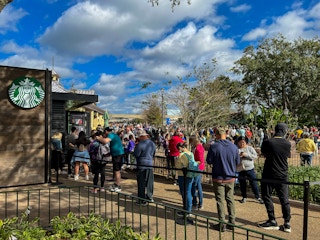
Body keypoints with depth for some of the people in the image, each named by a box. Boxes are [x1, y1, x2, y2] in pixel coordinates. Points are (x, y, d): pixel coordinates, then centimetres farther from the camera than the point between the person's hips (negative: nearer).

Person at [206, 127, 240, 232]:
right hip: (230, 178, 4)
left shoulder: (214, 147, -15)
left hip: (218, 178, -4)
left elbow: (209, 161, -8)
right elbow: (238, 162, 5)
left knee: (220, 201, 5)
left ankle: (222, 224, 10)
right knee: (230, 200, 15)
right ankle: (232, 222, 22)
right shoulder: (234, 147, -3)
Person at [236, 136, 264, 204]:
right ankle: (244, 197, 28)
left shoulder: (250, 148, -1)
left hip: (250, 169, -1)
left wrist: (246, 154, -20)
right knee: (242, 184, 11)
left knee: (254, 183, 3)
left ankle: (258, 197, 19)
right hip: (241, 170, 1)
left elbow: (255, 156, -11)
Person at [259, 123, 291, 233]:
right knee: (284, 199, 12)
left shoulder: (267, 142, -13)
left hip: (269, 175, -3)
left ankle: (272, 221, 12)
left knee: (267, 197, 11)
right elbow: (288, 156, 11)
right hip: (282, 176, 3)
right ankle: (287, 223, 15)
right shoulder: (288, 144, -5)